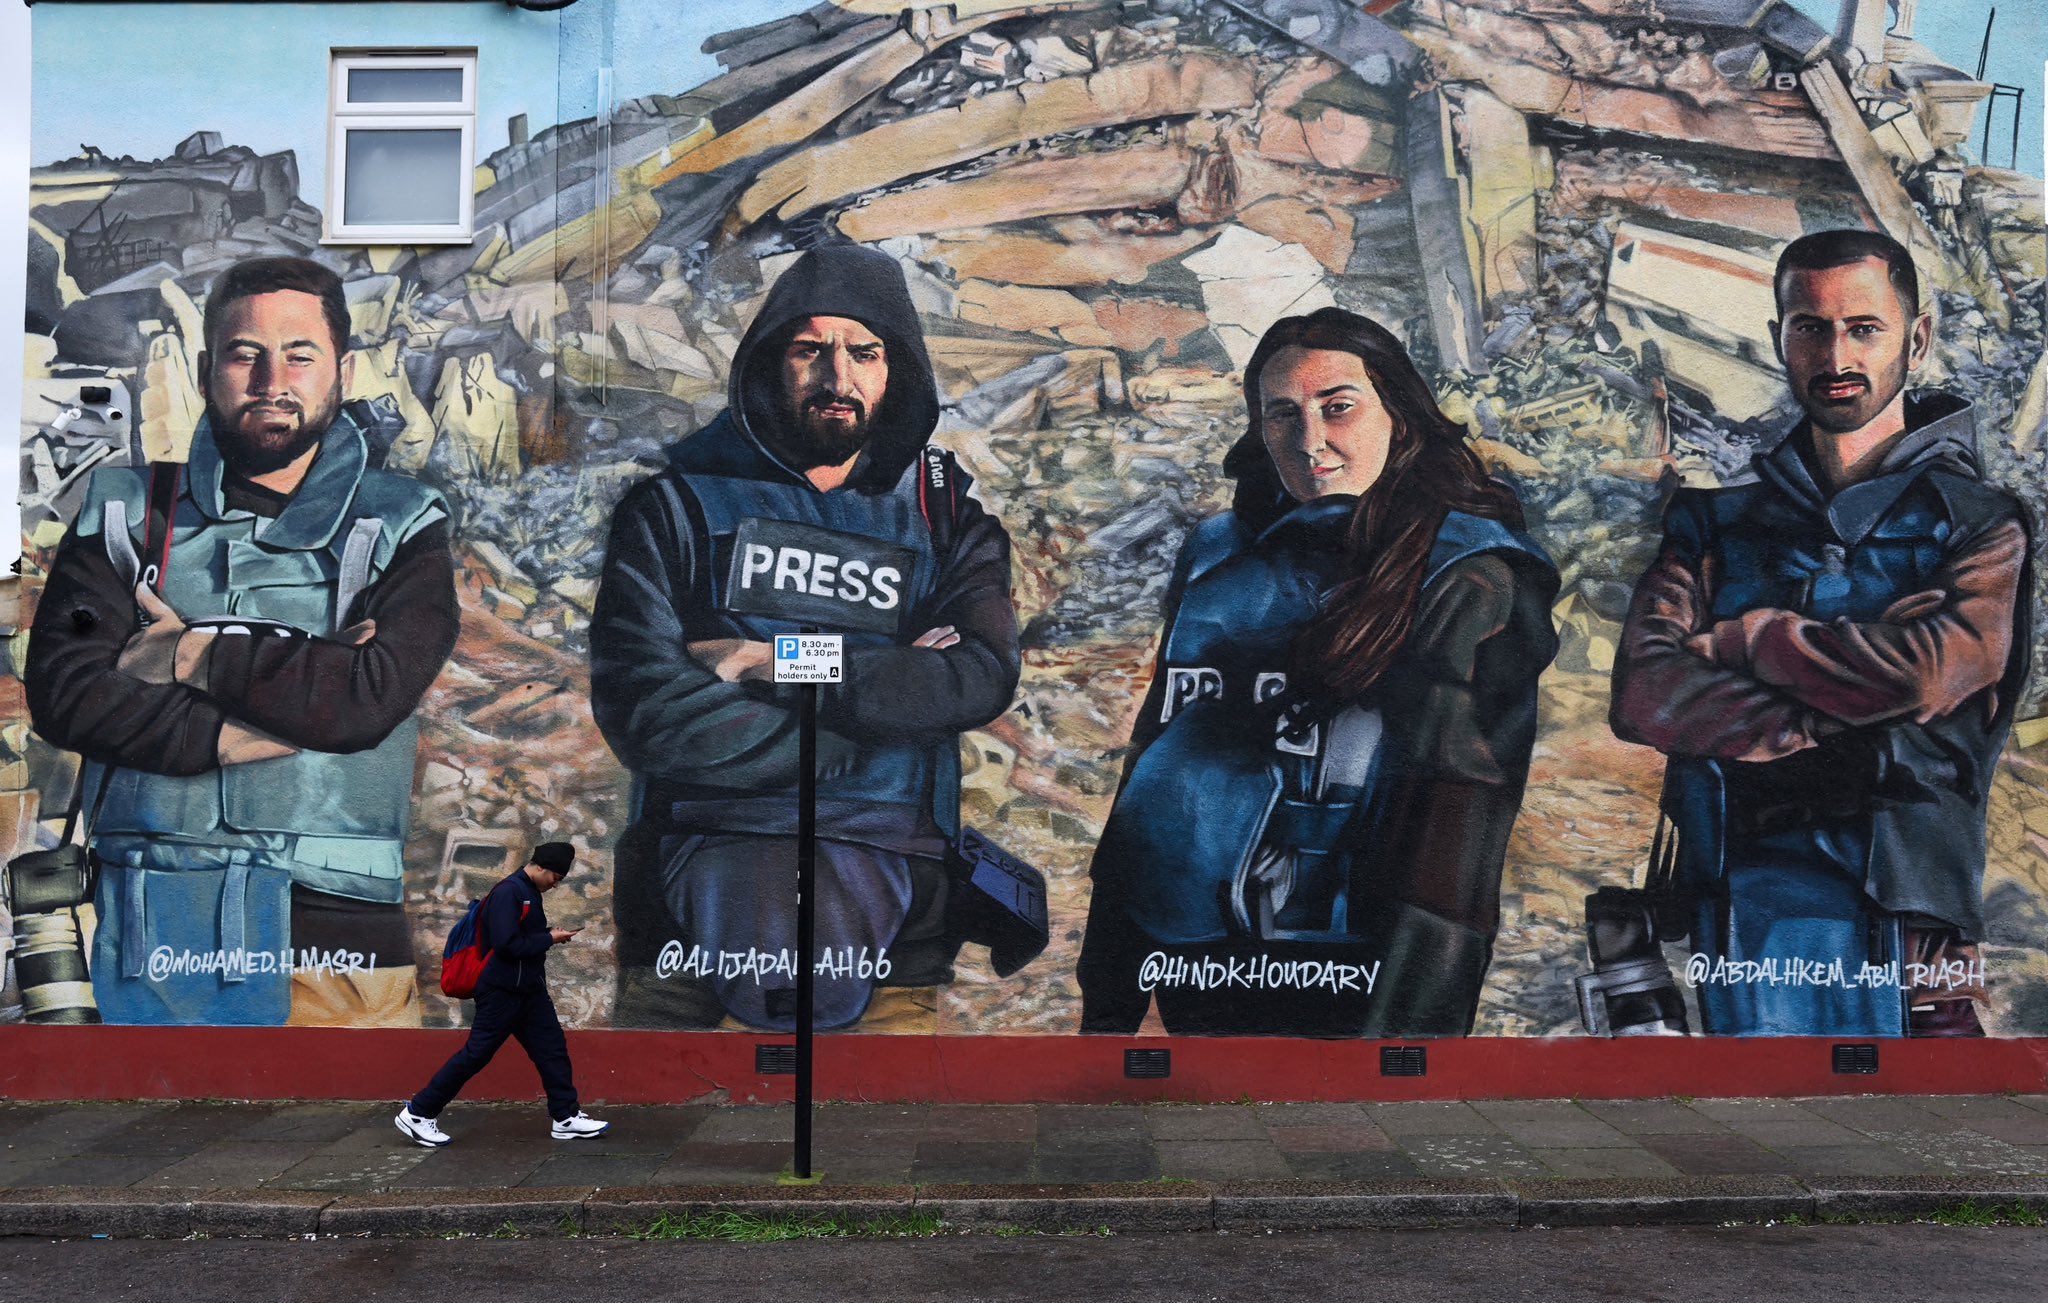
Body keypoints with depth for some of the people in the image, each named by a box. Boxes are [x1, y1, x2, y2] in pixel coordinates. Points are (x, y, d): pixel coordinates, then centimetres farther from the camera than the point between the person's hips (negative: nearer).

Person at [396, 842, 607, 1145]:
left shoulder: (530, 892, 11)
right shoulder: (508, 892, -19)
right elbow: (506, 944, -26)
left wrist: (550, 935, 1)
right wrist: (549, 939, -17)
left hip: (528, 990, 9)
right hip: (502, 992, -9)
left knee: (553, 1049, 8)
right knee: (476, 1053, -3)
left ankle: (565, 1118, 14)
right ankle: (417, 1114, 7)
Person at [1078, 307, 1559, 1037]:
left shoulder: (1467, 579, -8)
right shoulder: (1218, 559, 9)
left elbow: (1453, 833, -16)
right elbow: (1151, 770, 11)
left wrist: (1403, 1022, -23)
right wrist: (1105, 1002, 9)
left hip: (1350, 998, -5)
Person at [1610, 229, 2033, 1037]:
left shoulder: (1978, 523, 9)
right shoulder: (1718, 519, 15)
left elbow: (1924, 672, -12)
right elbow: (1642, 695, -1)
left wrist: (1742, 638, 1)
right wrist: (1826, 722, -10)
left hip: (1902, 917, -1)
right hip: (1742, 902, 1)